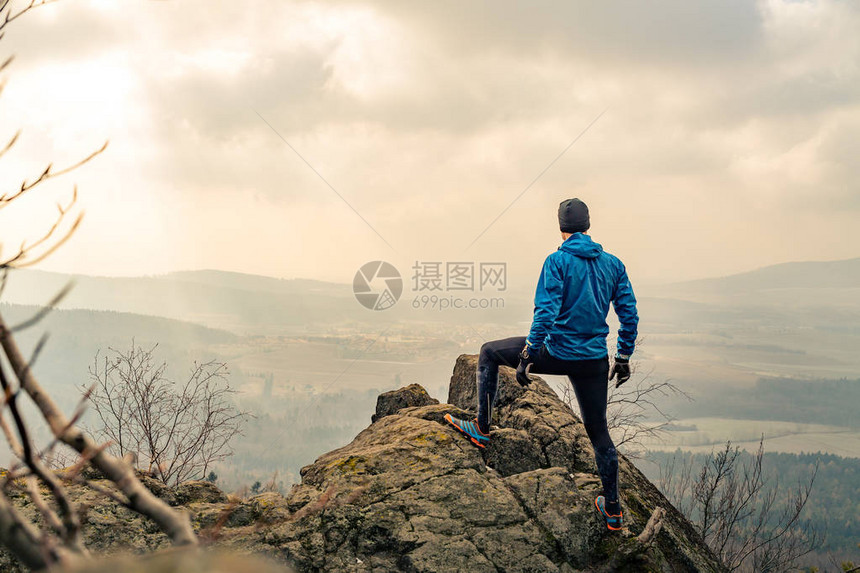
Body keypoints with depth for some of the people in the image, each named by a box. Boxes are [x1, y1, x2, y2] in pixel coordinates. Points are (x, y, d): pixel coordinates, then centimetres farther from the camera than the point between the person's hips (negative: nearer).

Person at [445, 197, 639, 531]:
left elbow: (546, 313, -19)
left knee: (490, 352, 17)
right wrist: (624, 358, 16)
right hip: (595, 361, 5)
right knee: (598, 432, 16)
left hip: (556, 353, -4)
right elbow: (629, 315, 7)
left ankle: (482, 429, 19)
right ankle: (613, 512, 19)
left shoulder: (557, 262, -10)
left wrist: (527, 357, -15)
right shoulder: (613, 264, 5)